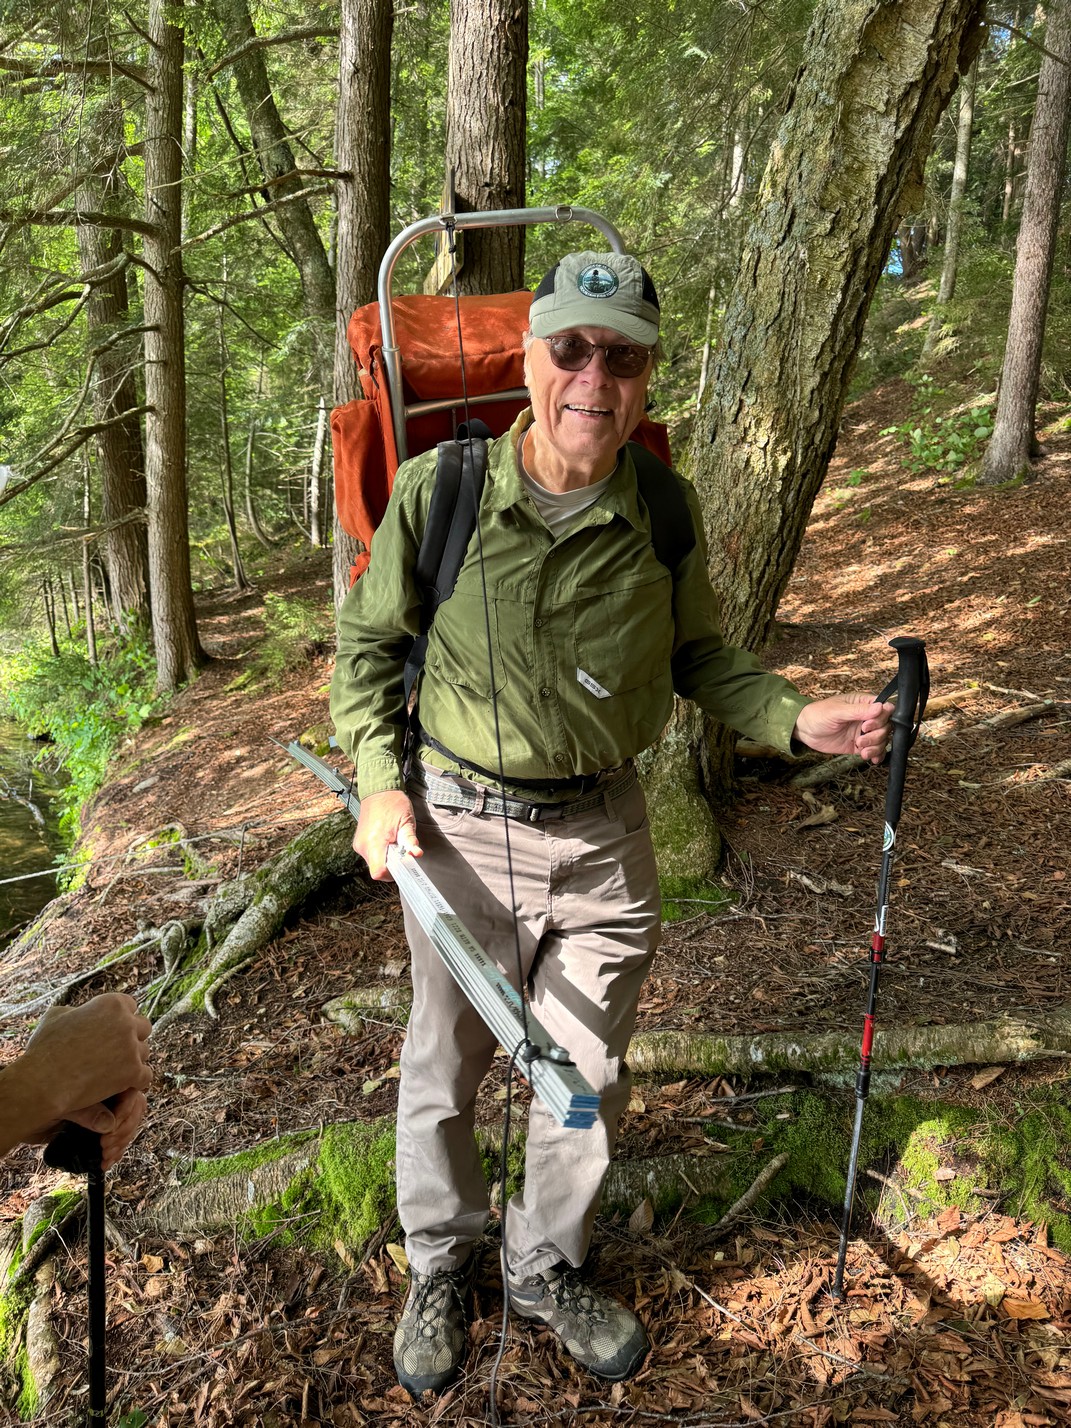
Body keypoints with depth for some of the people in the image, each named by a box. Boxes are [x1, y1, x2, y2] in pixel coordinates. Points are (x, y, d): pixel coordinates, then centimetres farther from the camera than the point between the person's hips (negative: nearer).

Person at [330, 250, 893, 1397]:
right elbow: (365, 644, 0)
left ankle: (546, 1268, 46)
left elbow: (697, 657, 8)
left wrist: (796, 720, -8)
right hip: (458, 827, -2)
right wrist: (379, 782, -9)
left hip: (604, 836, 2)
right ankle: (438, 1266, 46)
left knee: (585, 1077, 17)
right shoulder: (435, 491, -13)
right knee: (442, 1071, 17)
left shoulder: (663, 509, -6)